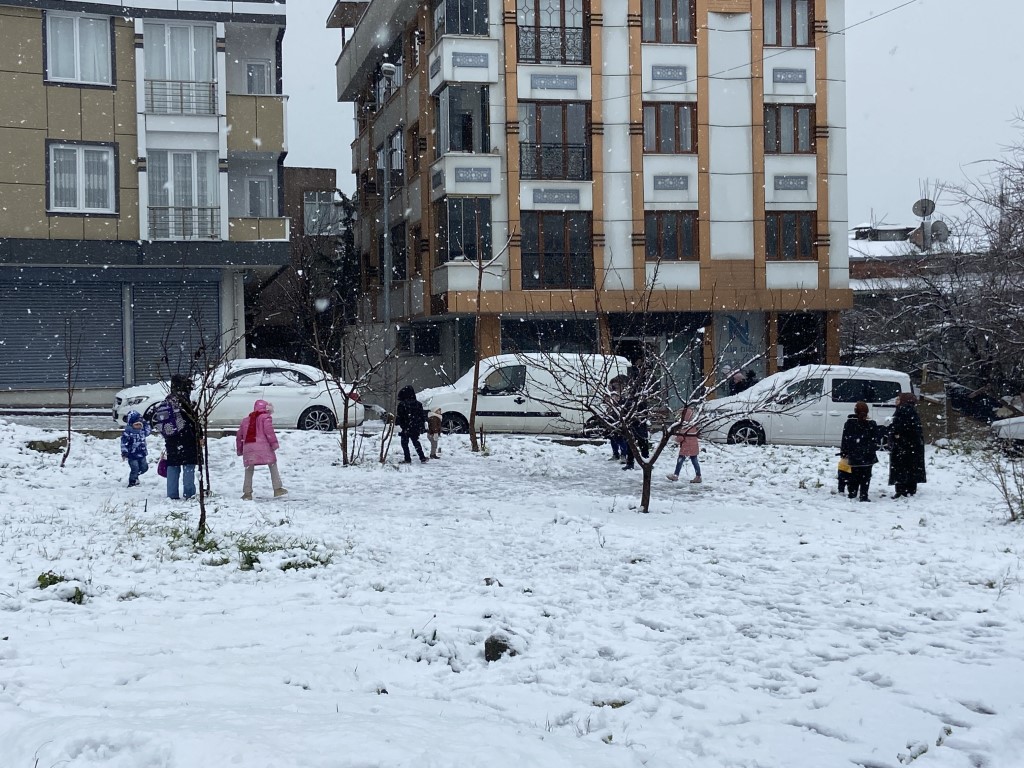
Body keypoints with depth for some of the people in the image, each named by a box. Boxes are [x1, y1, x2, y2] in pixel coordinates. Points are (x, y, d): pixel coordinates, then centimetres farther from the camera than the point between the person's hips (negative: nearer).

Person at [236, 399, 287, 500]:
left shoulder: (246, 420, 26)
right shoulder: (265, 417, 8)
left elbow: (239, 435, 27)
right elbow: (268, 430, -9)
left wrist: (239, 449, 34)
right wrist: (274, 443, -9)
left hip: (248, 446, 4)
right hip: (263, 446, -4)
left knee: (249, 470, 13)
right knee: (273, 466, 8)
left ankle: (247, 492, 6)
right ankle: (277, 489, 4)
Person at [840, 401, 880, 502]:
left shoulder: (849, 423, -3)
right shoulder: (872, 424, -3)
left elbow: (845, 439, -1)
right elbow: (875, 440, 2)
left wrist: (844, 452, 5)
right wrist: (872, 450, 13)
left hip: (854, 455, 1)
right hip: (868, 456, -1)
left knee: (854, 474, 14)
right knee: (865, 476, 1)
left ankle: (852, 492, 18)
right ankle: (863, 495, -5)